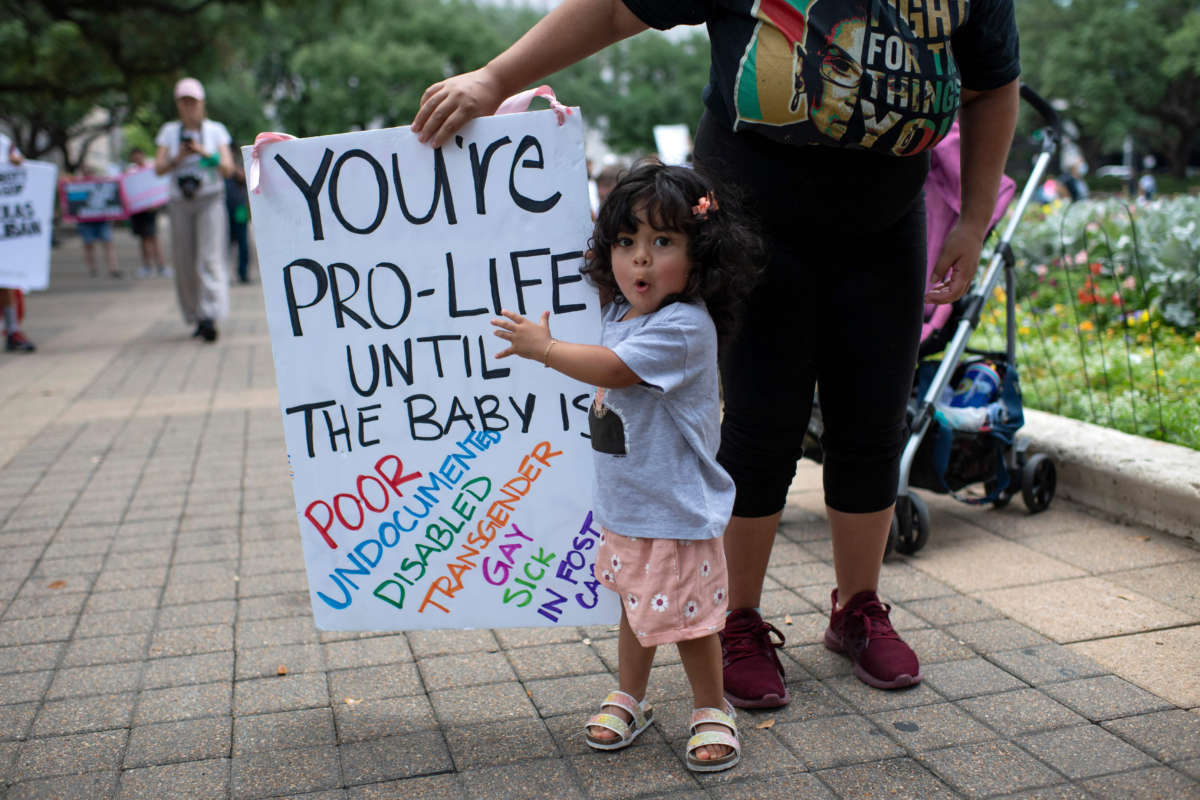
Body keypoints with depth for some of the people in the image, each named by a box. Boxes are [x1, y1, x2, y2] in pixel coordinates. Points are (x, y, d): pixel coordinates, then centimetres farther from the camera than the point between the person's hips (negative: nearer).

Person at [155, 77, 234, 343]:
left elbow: (229, 168, -2)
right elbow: (159, 168, 2)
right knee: (184, 263, 1)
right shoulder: (170, 131, 10)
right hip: (180, 203, 2)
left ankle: (211, 317, -23)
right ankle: (195, 316, 13)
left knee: (210, 258, -15)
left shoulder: (215, 130, 6)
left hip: (210, 200, -2)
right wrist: (178, 158, -15)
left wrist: (205, 153, -17)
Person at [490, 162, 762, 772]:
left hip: (676, 509, -8)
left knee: (686, 615, 5)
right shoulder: (620, 313, 5)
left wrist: (543, 347, -19)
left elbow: (613, 369, -28)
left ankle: (711, 709, 26)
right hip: (623, 504, 8)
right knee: (635, 606, 22)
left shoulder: (684, 326, -23)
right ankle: (630, 698, 39)